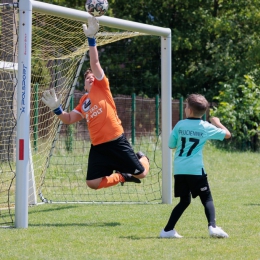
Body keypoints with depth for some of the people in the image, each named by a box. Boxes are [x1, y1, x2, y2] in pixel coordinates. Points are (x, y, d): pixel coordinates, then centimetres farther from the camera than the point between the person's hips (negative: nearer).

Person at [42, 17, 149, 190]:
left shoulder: (102, 87, 3)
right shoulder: (84, 101, 17)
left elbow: (95, 63, -8)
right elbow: (69, 119, 20)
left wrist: (91, 39, -15)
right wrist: (56, 108, 4)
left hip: (116, 141, -5)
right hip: (98, 146, 5)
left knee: (141, 174, -2)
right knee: (93, 183, -7)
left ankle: (142, 158, 37)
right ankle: (122, 176, 22)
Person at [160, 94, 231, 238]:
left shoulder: (180, 125, 4)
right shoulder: (206, 127, 0)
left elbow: (171, 145, 11)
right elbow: (227, 134, 8)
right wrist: (217, 123, 23)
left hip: (179, 169, 3)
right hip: (195, 169, -3)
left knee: (184, 201, 15)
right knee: (207, 199, 4)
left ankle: (168, 230, 8)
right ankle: (212, 226, -16)